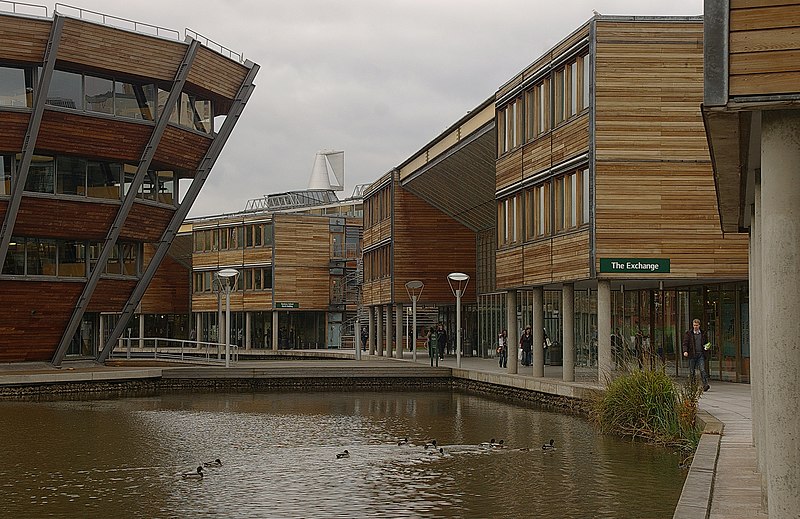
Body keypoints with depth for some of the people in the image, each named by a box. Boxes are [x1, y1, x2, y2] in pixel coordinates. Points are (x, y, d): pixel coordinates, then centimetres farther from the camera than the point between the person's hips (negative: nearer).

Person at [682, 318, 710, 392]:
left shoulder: (703, 334, 12)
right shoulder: (688, 333, 5)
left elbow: (706, 343, 24)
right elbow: (685, 343, -1)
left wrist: (707, 346, 1)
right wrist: (685, 351, -18)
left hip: (701, 355, 0)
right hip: (692, 355, 0)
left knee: (702, 370, -11)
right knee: (691, 371, 4)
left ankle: (705, 385, -18)